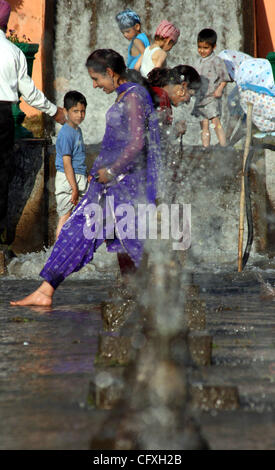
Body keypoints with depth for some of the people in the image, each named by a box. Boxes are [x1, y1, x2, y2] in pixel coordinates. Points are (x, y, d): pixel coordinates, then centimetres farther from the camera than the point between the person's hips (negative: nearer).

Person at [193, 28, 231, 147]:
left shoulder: (217, 61, -5)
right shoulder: (199, 62, 16)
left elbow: (224, 78, -5)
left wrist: (219, 89, -18)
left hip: (212, 98, -7)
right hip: (200, 98, 7)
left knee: (216, 122, -18)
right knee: (204, 125, 6)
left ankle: (223, 147, -18)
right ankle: (206, 148, 9)